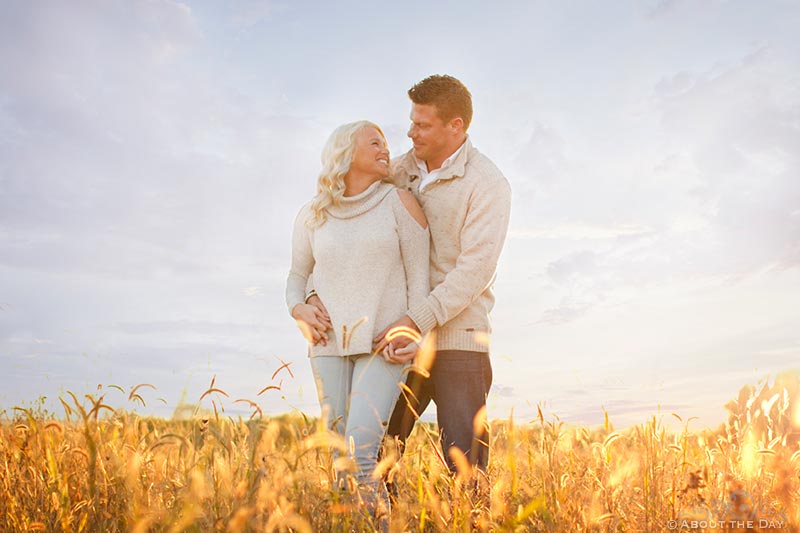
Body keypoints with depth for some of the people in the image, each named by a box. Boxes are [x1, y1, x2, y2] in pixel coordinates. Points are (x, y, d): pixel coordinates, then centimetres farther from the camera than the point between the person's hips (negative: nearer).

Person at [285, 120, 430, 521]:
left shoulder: (399, 202, 0)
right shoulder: (311, 216, 8)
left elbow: (419, 275, -1)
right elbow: (296, 276, 19)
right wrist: (298, 309, -2)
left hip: (383, 344, -3)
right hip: (330, 342, 3)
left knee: (362, 447, -16)